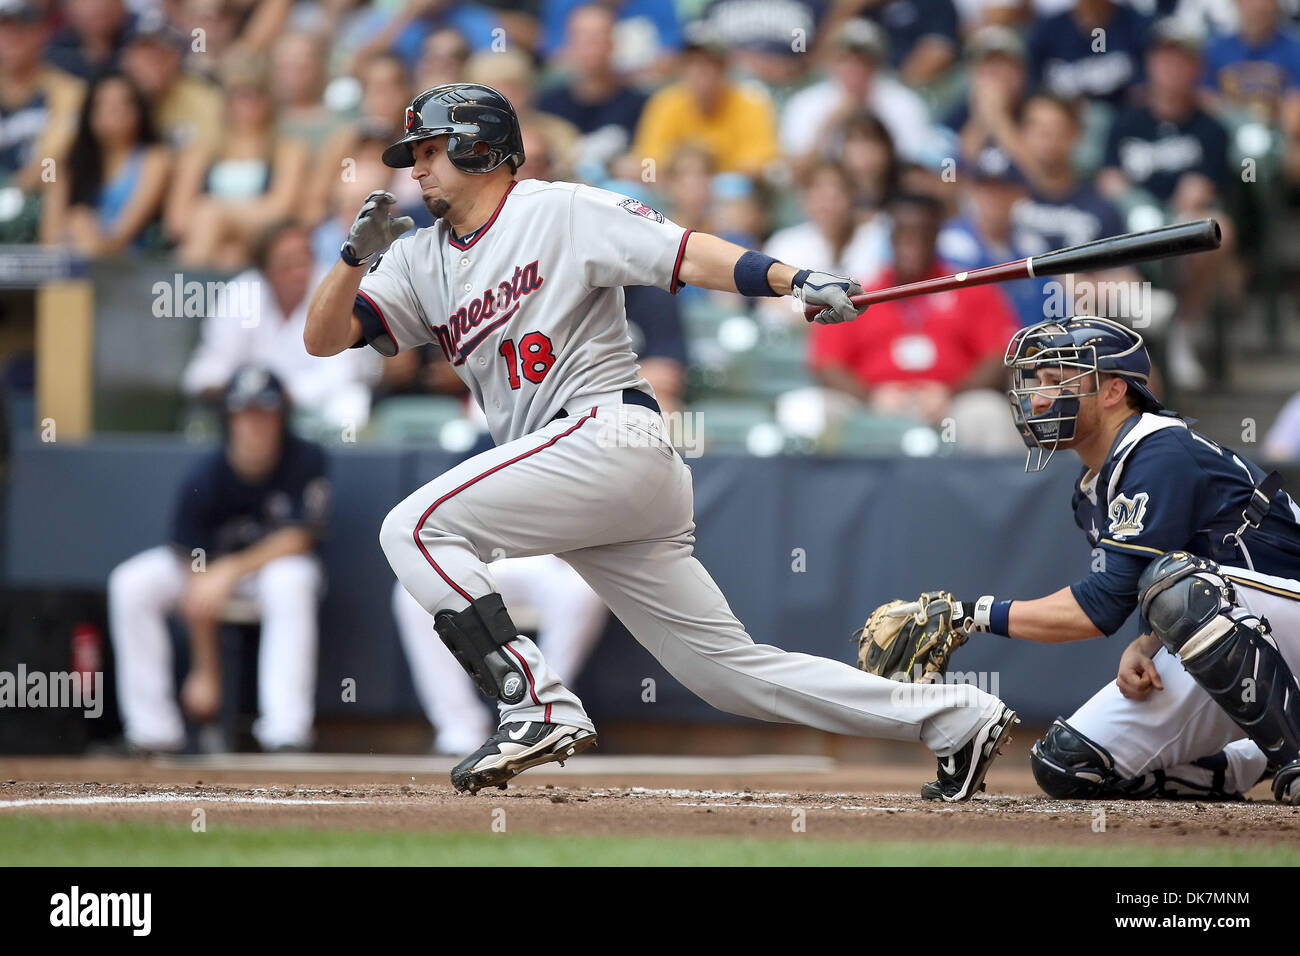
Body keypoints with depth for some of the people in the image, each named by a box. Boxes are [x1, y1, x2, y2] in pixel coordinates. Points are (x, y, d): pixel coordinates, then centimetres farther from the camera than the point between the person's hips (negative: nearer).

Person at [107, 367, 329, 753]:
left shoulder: (306, 461, -20)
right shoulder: (203, 481, -20)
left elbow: (296, 540, -21)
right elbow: (197, 578, -20)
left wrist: (230, 571, -35)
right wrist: (206, 673, -23)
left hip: (279, 562, -2)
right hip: (210, 564, 2)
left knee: (289, 582, -38)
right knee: (131, 585, -22)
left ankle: (286, 731, -39)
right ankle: (154, 731, -19)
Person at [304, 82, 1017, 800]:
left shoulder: (562, 210, 2)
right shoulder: (421, 261, 21)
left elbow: (685, 253, -8)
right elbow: (323, 338, 14)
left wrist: (796, 280, -23)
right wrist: (358, 255, -5)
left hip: (608, 430, -7)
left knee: (416, 528, -15)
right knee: (731, 667, 4)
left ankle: (539, 709, -20)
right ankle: (955, 719, 7)